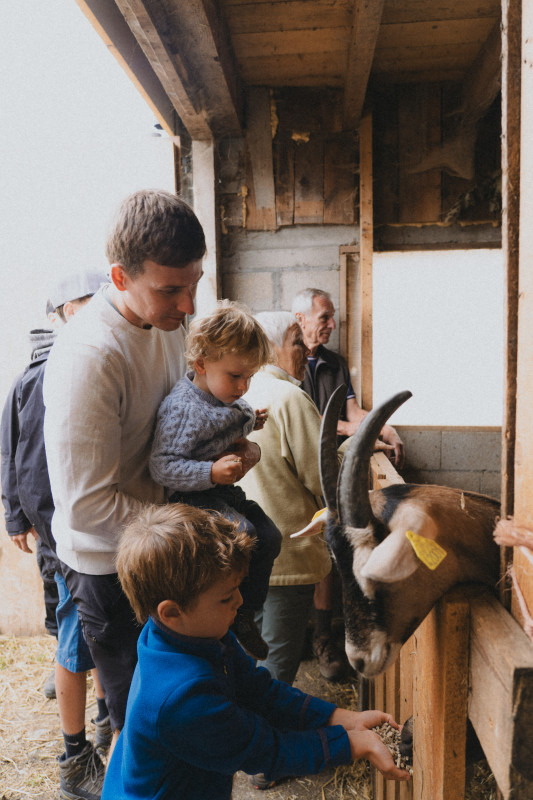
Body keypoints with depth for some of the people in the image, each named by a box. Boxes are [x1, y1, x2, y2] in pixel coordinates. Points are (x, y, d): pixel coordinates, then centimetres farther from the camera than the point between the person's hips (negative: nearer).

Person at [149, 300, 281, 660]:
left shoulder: (226, 398, 5)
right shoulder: (183, 409, -24)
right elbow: (162, 466, -26)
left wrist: (249, 423, 10)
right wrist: (211, 473, -36)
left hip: (224, 491, 10)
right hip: (192, 497, -10)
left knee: (269, 537, 7)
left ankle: (243, 615, 23)